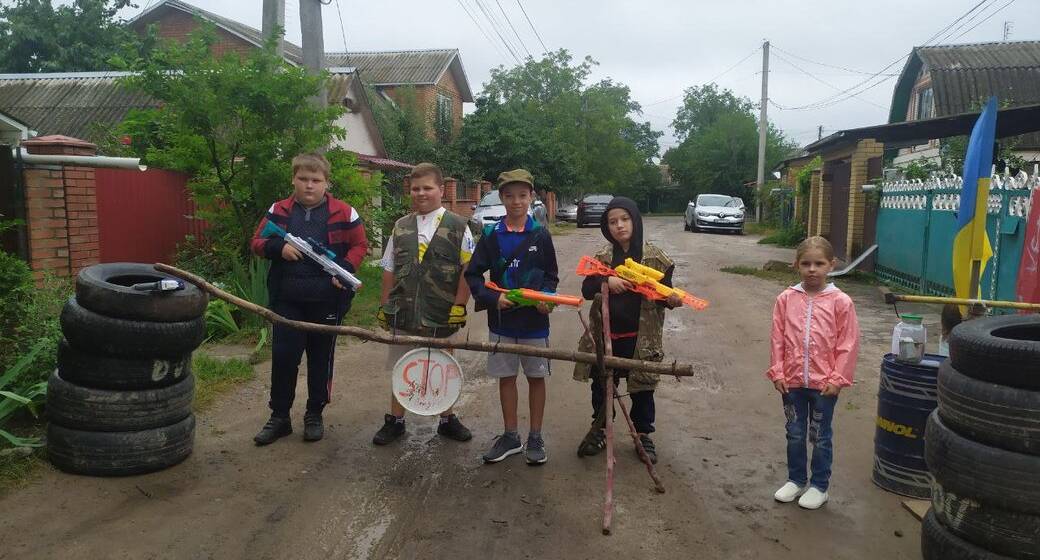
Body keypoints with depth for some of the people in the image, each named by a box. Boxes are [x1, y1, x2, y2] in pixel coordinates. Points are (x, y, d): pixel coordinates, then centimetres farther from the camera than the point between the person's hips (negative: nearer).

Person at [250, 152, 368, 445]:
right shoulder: (278, 211, 5)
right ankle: (279, 416, 20)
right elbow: (257, 243, 9)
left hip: (327, 300, -1)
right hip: (287, 300, 2)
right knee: (283, 356, 4)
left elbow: (360, 245, 4)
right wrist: (278, 247, -12)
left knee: (321, 358, 10)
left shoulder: (343, 213, -2)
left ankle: (314, 415, 26)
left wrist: (346, 269, -13)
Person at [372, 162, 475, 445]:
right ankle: (395, 420, 28)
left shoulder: (457, 226, -4)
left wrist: (459, 306, -11)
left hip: (441, 317, -3)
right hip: (403, 316, 3)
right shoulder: (401, 227, 7)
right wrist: (385, 306, 8)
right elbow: (389, 270, 12)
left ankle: (447, 420, 31)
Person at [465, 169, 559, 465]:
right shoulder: (491, 235, -2)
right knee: (506, 377, 11)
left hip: (534, 320, -1)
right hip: (502, 320, 1)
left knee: (536, 377, 9)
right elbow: (473, 274, 1)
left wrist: (546, 298, -15)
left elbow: (551, 275, 4)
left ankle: (535, 437, 24)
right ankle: (510, 436, 26)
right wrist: (492, 298, -14)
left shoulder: (541, 234, -3)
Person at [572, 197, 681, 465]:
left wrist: (671, 300, -20)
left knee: (642, 388, 11)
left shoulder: (655, 257, -3)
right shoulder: (602, 257, 2)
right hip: (606, 334, 2)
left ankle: (643, 435, 29)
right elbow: (587, 290, 0)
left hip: (641, 337, -1)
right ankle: (599, 429, 33)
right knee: (602, 385, 13)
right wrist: (606, 281, -19)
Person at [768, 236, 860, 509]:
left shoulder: (841, 302, -9)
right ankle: (796, 479, 33)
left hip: (824, 383, -2)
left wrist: (837, 379, -9)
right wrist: (777, 372, -3)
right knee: (795, 434, 16)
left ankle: (819, 485, 28)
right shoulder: (786, 299, -3)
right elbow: (777, 338, 0)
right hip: (792, 381, 2)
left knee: (820, 437, 12)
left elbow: (848, 344, -7)